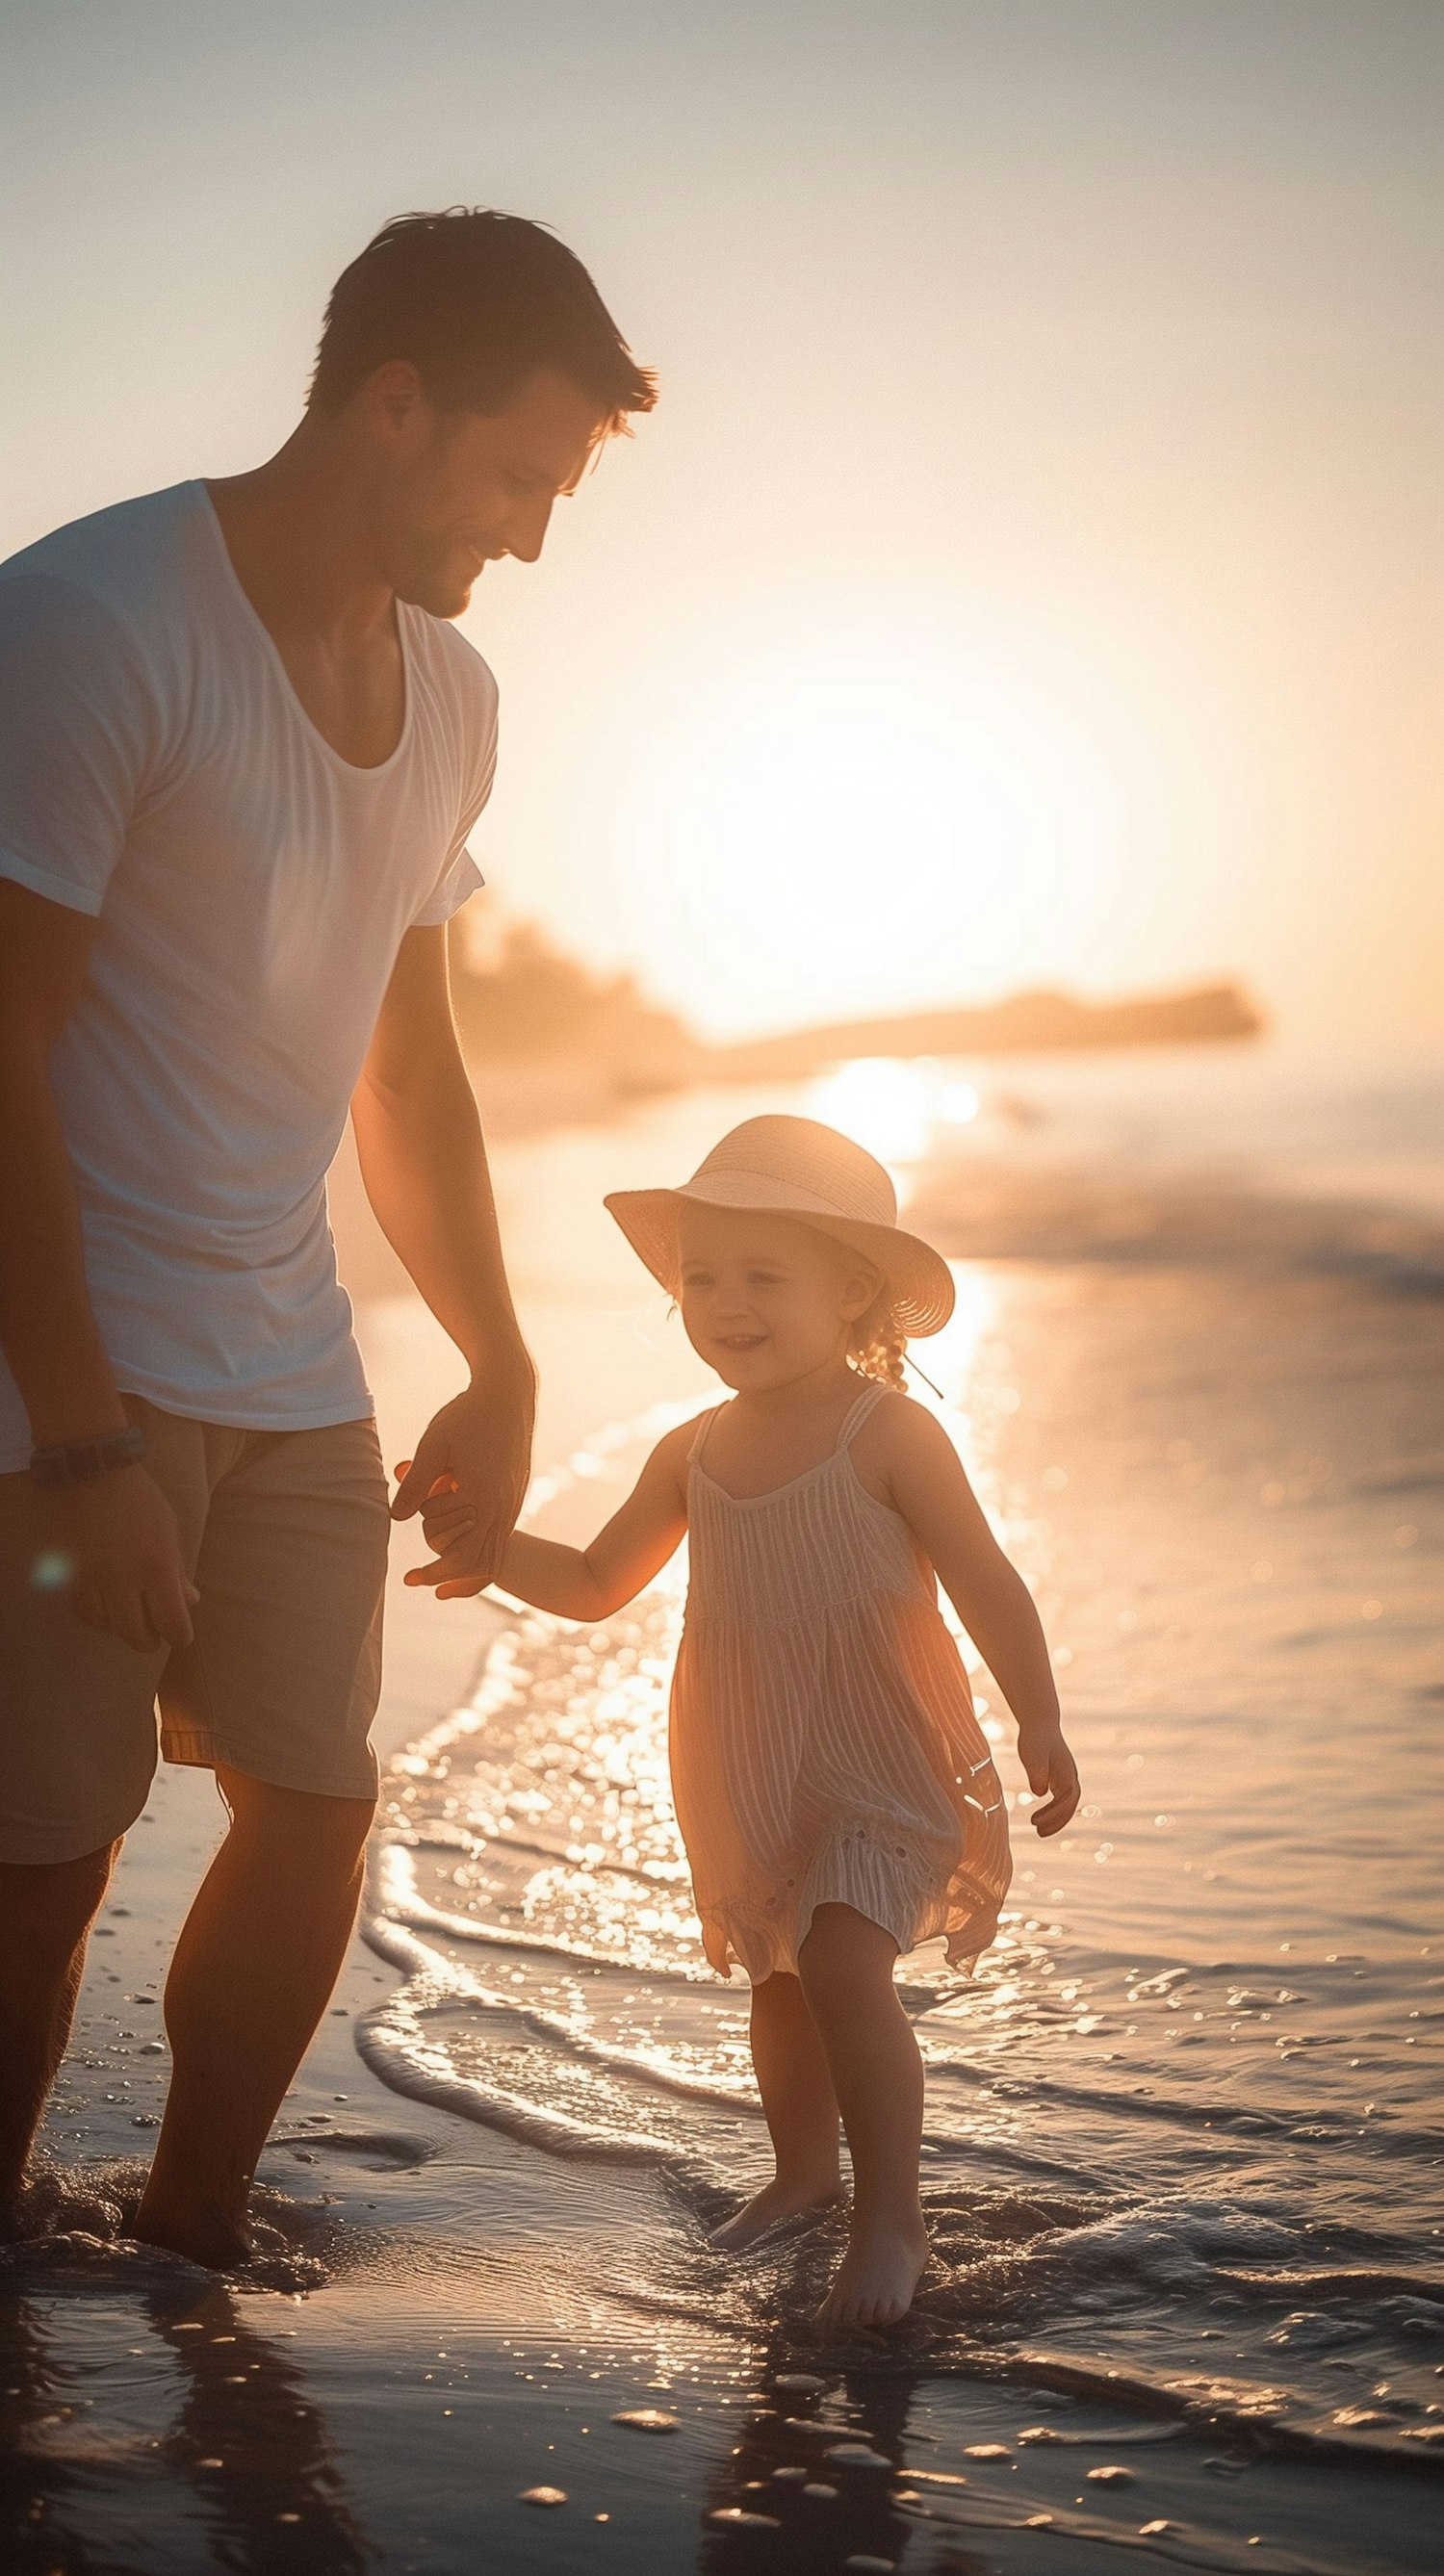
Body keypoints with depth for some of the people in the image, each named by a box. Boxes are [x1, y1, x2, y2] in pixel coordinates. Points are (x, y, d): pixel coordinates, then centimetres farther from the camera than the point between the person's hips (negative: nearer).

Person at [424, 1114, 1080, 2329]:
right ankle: (805, 2168, 41)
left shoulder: (890, 1435, -13)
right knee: (779, 1976, 19)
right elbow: (599, 1583, 11)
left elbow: (986, 1586, -11)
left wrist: (1042, 1727, -16)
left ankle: (892, 2215, -7)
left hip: (884, 1767, -6)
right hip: (750, 1783, 6)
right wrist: (493, 1551, -6)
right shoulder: (694, 1453, 3)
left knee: (843, 1966, -20)